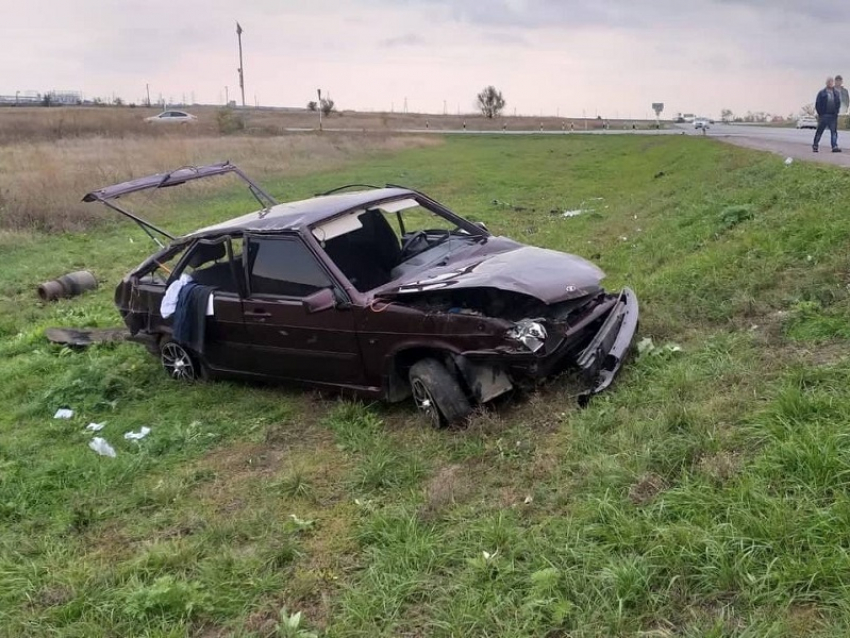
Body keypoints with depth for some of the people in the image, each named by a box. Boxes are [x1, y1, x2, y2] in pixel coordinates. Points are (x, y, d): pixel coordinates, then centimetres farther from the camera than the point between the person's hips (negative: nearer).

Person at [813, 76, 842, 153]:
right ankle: (815, 145, 16)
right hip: (823, 115, -3)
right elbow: (817, 104, -2)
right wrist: (820, 113, -7)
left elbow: (839, 103, 15)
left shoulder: (836, 93, 11)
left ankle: (835, 147, -7)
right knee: (819, 131, 4)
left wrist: (836, 112, 3)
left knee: (834, 131, -4)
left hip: (833, 116, 3)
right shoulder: (822, 93, -1)